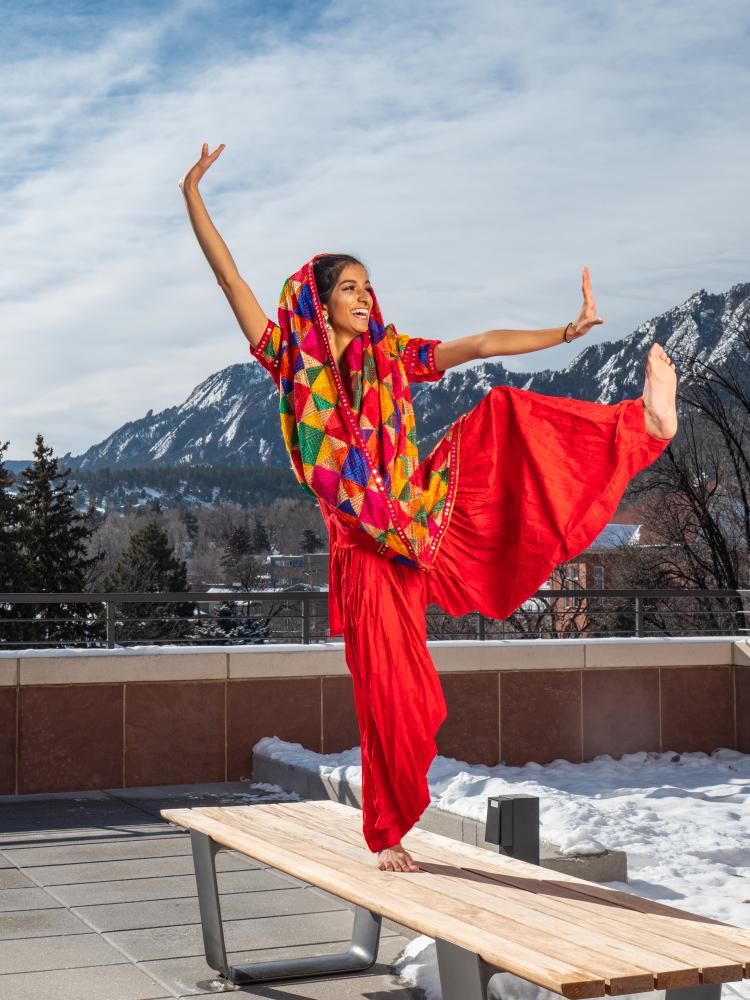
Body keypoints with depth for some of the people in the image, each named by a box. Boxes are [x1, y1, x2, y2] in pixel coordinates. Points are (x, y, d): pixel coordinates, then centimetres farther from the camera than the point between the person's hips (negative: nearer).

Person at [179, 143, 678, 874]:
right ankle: (388, 834, 17)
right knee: (389, 693, -1)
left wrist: (565, 333, -10)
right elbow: (228, 276, -5)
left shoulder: (392, 356, 5)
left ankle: (644, 424, -18)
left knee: (501, 412, -13)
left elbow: (483, 344, -1)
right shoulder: (292, 362, -1)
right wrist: (193, 197, -9)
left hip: (427, 521, 3)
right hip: (367, 550, -2)